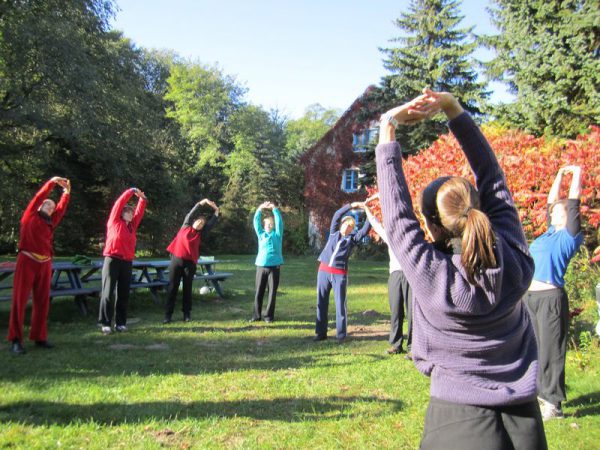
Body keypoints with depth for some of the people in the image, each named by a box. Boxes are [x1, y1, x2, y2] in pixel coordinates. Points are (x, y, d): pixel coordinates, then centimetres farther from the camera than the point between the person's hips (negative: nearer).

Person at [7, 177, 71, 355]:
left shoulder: (51, 222, 17)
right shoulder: (29, 216, 6)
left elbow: (62, 208, 15)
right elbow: (39, 196, -1)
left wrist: (67, 192, 13)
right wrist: (52, 182, -2)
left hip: (45, 264, 5)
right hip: (27, 261, -5)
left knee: (42, 302, 7)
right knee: (19, 300, -3)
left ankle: (39, 336, 15)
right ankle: (15, 340, -1)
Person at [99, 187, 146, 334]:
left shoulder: (132, 225, 15)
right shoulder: (114, 221, 2)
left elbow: (139, 212, 20)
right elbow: (119, 203, -1)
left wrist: (142, 198, 13)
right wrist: (132, 191, 3)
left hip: (127, 262, 6)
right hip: (112, 260, -5)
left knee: (123, 294, 6)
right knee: (108, 293, -3)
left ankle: (120, 322, 12)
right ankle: (105, 323, 0)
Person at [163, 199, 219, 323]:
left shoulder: (200, 235, 10)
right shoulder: (185, 227, 9)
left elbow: (211, 224, 9)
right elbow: (191, 214, 6)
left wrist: (216, 212, 11)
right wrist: (202, 202, 4)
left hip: (190, 263, 1)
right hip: (176, 260, -1)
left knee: (187, 288, 5)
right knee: (172, 288, 0)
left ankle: (187, 314, 12)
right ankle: (168, 315, 3)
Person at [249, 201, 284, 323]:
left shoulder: (277, 234, 8)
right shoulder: (261, 234, 12)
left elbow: (279, 221, -2)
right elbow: (256, 222, 5)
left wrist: (274, 208, -5)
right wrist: (260, 208, -4)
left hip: (274, 266, -1)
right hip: (261, 266, 1)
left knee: (272, 292, 2)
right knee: (259, 292, 4)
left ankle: (269, 315, 10)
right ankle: (257, 315, 12)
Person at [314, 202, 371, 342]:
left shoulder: (353, 238, 10)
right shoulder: (334, 232, 14)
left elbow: (365, 229, -4)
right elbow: (337, 215, 5)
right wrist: (351, 206, -2)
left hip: (340, 274, -2)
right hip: (324, 270, 2)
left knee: (340, 304, -3)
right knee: (321, 303, 4)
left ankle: (341, 335, 3)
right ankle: (321, 332, 12)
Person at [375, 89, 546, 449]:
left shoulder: (430, 275, -21)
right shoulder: (516, 260, -10)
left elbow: (396, 210, -14)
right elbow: (493, 178, -4)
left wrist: (389, 128, -9)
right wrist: (453, 109, -4)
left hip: (460, 417, -4)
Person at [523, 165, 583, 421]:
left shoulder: (570, 236, -3)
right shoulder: (551, 233, 15)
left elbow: (573, 203, -6)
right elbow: (551, 202, 24)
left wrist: (577, 174, 2)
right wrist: (560, 174, 29)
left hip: (551, 297, -8)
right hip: (530, 297, 8)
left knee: (551, 351, -3)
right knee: (535, 348, 14)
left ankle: (553, 404, 4)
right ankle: (541, 393, 26)